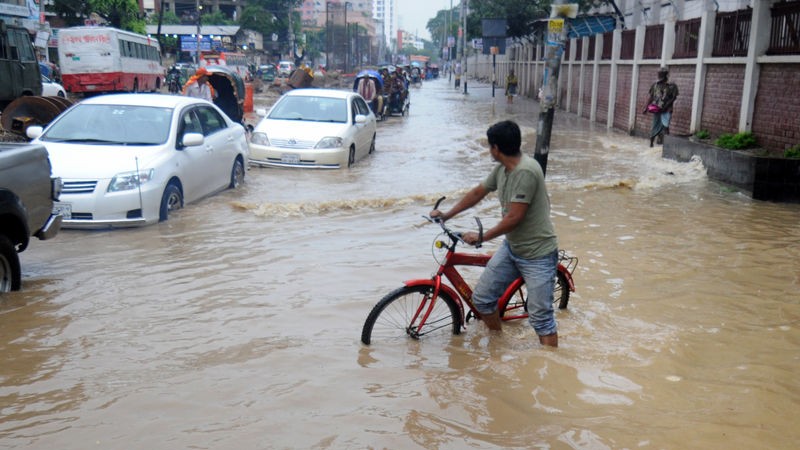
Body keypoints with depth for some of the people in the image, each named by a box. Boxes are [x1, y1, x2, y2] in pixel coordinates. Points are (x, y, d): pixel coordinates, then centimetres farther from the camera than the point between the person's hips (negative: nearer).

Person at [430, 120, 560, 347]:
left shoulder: (526, 171, -25)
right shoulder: (501, 169, 3)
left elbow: (514, 218, -26)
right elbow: (477, 193, 18)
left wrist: (481, 237, -16)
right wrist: (446, 215, 18)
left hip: (537, 254, -9)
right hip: (511, 247, 9)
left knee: (541, 317, -5)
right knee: (482, 298, 7)